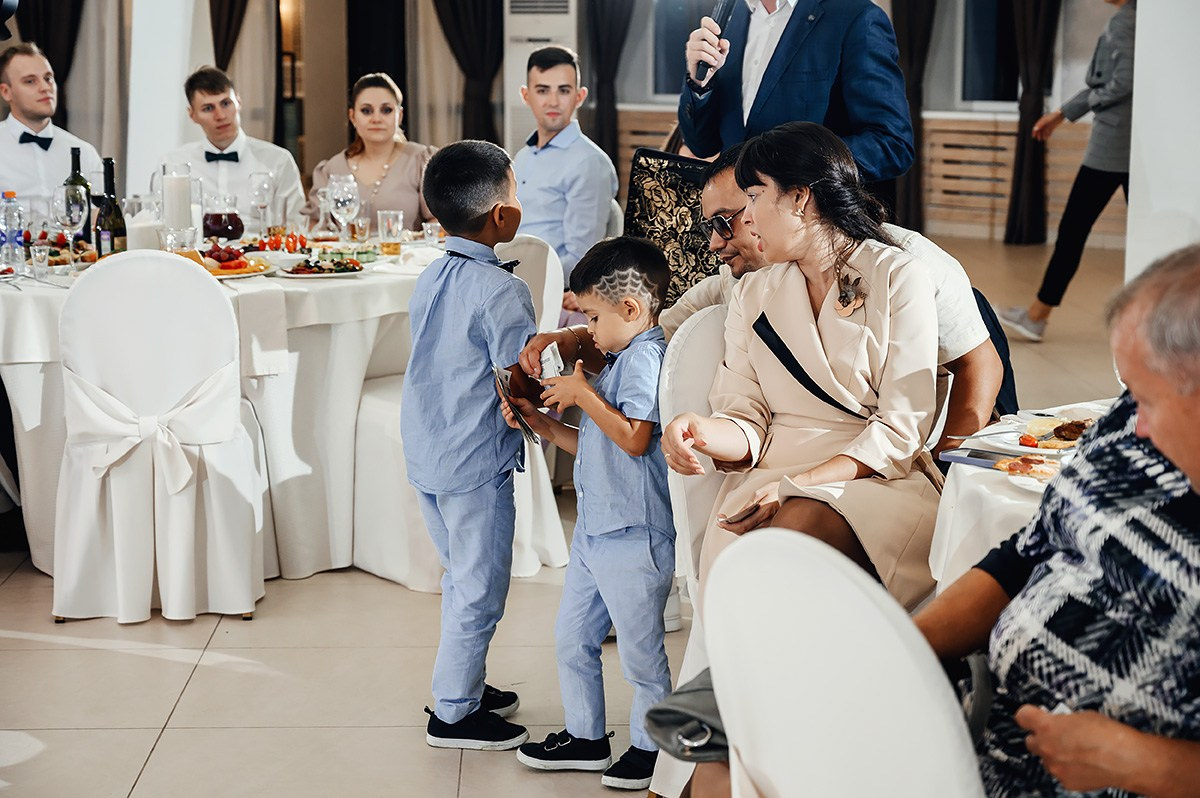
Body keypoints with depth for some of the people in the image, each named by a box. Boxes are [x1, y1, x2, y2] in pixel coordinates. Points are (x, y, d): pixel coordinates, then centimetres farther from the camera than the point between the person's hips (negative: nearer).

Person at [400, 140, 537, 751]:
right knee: (480, 592, 6)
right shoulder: (500, 290, -20)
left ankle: (464, 685, 35)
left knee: (461, 578, 23)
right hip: (477, 463, -8)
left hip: (425, 454, 8)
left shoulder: (429, 281, 6)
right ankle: (454, 714, 15)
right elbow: (521, 381, -20)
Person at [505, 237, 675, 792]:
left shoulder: (646, 357, -15)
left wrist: (583, 393, -18)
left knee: (640, 652, 4)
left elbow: (634, 437, -27)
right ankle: (586, 737, 31)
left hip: (634, 536, -10)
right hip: (594, 529, 11)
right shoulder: (621, 361, 16)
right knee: (572, 637, 18)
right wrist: (545, 425, 11)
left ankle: (649, 748, 19)